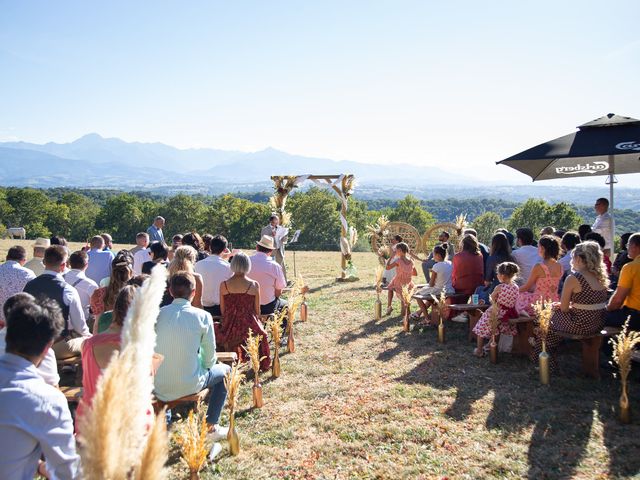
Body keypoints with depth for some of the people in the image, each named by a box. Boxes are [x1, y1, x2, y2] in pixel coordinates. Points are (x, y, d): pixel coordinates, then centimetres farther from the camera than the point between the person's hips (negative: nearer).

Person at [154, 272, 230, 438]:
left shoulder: (158, 314, -3)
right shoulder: (202, 316, -12)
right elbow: (210, 358, -6)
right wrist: (205, 366, 16)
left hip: (158, 388, 4)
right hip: (188, 386, -4)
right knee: (224, 370, 23)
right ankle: (211, 426, 23)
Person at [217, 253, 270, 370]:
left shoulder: (224, 285, -7)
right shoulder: (254, 285, -11)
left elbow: (223, 310, 2)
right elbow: (257, 311, -2)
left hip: (229, 329, 2)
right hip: (249, 327, -1)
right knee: (261, 333, 32)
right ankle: (259, 364, 40)